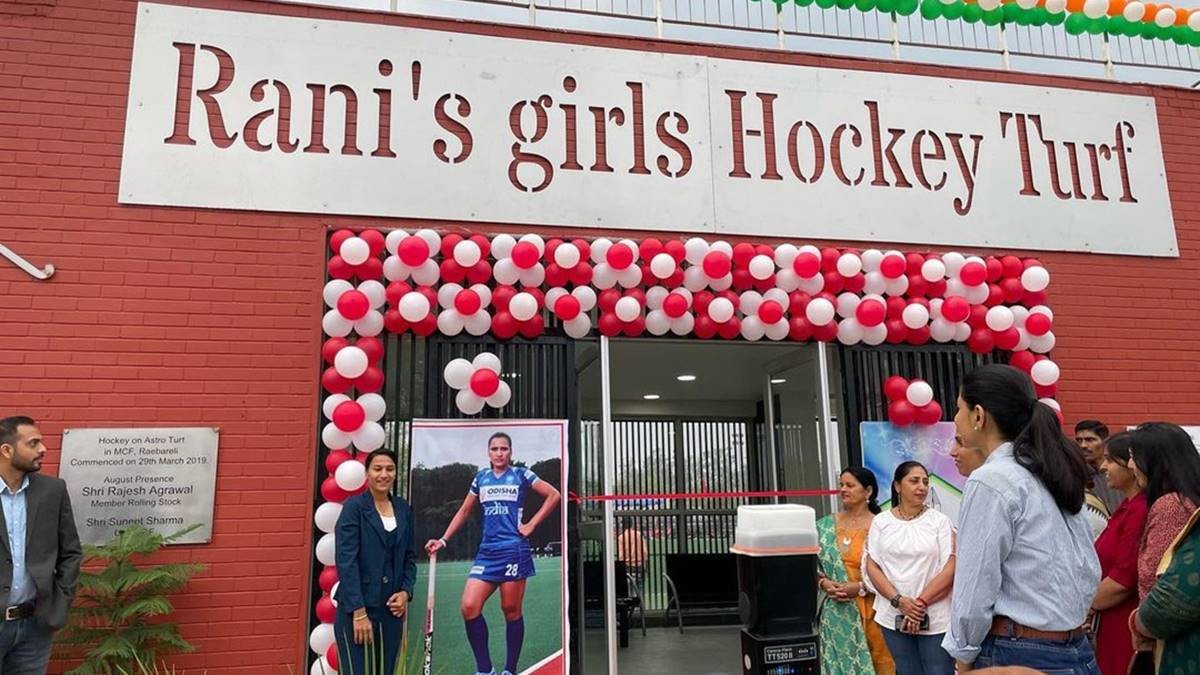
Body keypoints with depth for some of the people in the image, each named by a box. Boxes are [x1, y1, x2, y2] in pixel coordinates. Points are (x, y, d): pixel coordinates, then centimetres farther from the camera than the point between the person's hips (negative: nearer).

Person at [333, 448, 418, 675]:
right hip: (356, 609, -5)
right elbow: (346, 560, -12)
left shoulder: (403, 509, 9)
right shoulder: (353, 507, -7)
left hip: (392, 609, 5)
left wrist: (406, 592, -2)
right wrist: (359, 611, -16)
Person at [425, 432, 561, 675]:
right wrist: (443, 540, 12)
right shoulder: (481, 478, 12)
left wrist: (532, 524, -3)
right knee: (469, 607, -8)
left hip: (514, 550, -4)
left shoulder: (521, 474, 2)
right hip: (487, 552, 4)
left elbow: (554, 495, 2)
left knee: (511, 610, 2)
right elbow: (464, 512, 20)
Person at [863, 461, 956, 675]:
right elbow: (871, 566, 2)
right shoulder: (881, 522, 5)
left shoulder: (940, 520, 1)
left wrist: (921, 603, -12)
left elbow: (951, 567, -5)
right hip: (894, 616, 2)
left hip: (935, 617, -1)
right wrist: (899, 601, -11)